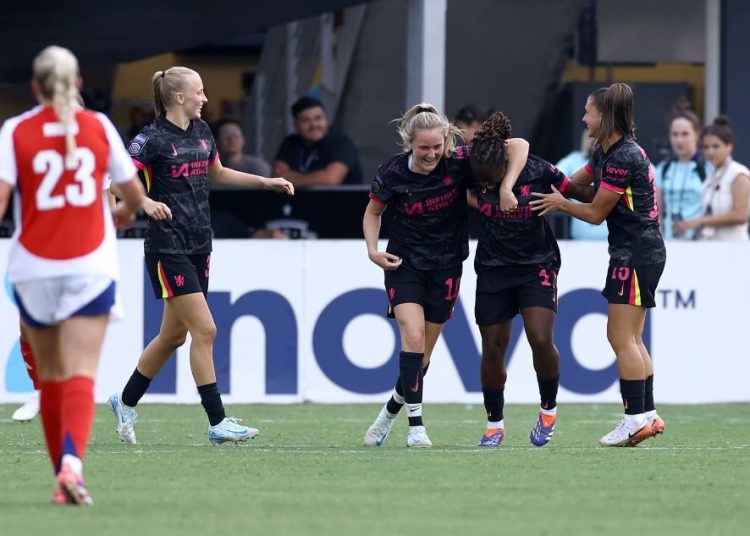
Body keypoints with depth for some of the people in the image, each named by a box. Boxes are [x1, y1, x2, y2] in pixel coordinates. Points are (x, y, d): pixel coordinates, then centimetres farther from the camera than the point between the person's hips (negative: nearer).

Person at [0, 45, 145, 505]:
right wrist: (125, 214, 32)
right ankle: (72, 461, -30)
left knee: (51, 376, 15)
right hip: (91, 266, 0)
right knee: (81, 376, -7)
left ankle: (64, 476, 20)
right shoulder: (99, 127, 2)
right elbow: (135, 195, 10)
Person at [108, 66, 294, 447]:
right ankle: (217, 422, -9)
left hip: (198, 246, 8)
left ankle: (126, 402, 30)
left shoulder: (201, 131, 10)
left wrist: (266, 182, 21)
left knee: (174, 335, 13)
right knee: (204, 329, -12)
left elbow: (217, 174, 27)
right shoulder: (152, 139, -13)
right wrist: (146, 202, -35)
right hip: (168, 248, -8)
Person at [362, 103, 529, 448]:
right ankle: (415, 426, -15)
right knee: (413, 337, -19)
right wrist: (373, 250, -9)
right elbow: (373, 212, 6)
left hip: (445, 267, 1)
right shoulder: (392, 174, -13)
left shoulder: (459, 162, -15)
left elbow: (518, 145, -17)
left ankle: (390, 412, 29)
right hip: (404, 264, -1)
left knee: (422, 354, 6)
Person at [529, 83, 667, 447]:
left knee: (621, 337, -9)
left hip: (636, 252, -10)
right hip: (639, 251, 10)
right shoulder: (605, 152, 11)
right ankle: (647, 414, 12)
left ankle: (636, 418, -8)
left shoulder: (623, 158, -19)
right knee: (630, 339, 11)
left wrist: (560, 204, 2)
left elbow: (595, 212, -13)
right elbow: (573, 183, 22)